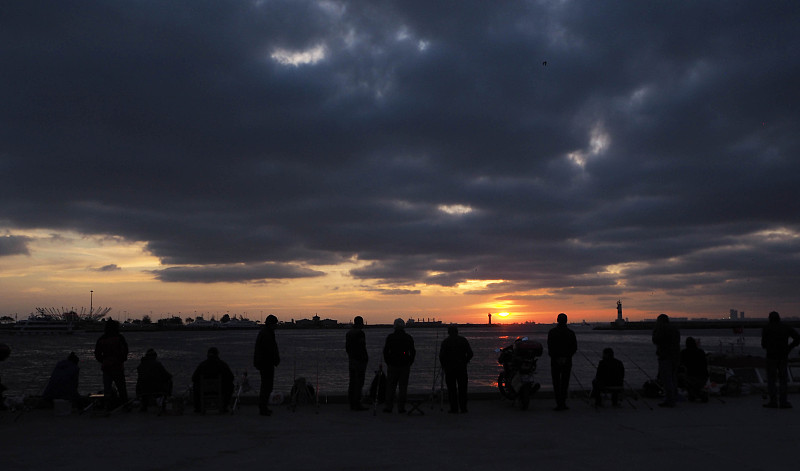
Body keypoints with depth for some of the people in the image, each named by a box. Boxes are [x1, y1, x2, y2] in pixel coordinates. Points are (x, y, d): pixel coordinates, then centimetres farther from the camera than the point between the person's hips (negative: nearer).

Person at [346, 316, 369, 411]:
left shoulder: (349, 333, 12)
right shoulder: (360, 333, -14)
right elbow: (362, 347, -18)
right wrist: (366, 358, -9)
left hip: (351, 360, 8)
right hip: (359, 360, -8)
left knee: (352, 382, 11)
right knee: (359, 382, -5)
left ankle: (352, 404, 14)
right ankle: (357, 404, -5)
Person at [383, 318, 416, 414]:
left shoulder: (390, 337, -3)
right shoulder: (409, 338, 1)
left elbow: (385, 351, -2)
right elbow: (413, 352, 4)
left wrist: (388, 363, 9)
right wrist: (409, 363, 14)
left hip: (392, 366, -1)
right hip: (405, 366, 1)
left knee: (391, 387, 6)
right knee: (403, 387, 4)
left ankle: (389, 407, 6)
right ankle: (401, 408, 4)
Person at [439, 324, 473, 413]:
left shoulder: (445, 341, -3)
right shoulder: (463, 340, 4)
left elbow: (441, 355, -9)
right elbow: (470, 353, 2)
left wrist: (443, 365, 7)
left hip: (449, 368, -2)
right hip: (462, 368, 2)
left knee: (452, 389, 3)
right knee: (462, 388, 7)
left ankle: (454, 409, 1)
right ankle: (463, 408, 6)